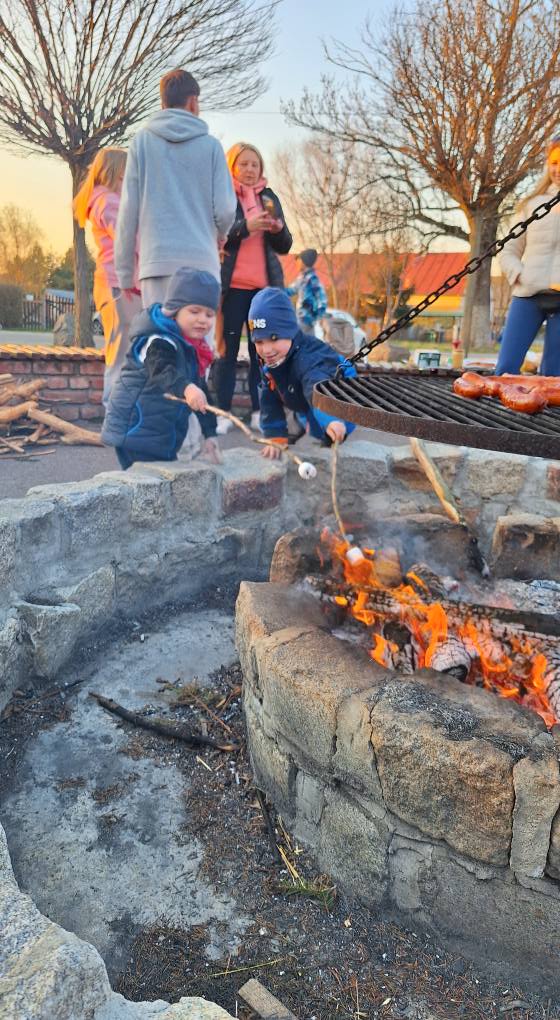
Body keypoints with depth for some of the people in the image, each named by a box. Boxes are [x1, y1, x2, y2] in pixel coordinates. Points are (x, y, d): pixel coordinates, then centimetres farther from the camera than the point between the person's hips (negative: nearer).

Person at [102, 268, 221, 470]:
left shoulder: (192, 350, 14)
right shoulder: (159, 342, -16)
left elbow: (201, 388, 21)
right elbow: (162, 371, -38)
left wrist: (209, 433, 20)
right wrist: (186, 388, -59)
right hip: (136, 433, -9)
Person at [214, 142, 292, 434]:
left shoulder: (269, 198, 17)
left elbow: (284, 246, 16)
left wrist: (279, 229, -7)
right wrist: (245, 227, -19)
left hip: (265, 286, 4)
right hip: (232, 286, -3)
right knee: (228, 350, -4)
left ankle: (260, 412, 3)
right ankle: (223, 413, -3)